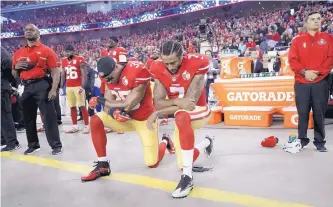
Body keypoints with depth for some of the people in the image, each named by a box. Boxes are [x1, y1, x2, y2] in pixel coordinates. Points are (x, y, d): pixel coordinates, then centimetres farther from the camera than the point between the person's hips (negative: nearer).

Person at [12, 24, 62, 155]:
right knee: (28, 118, 13)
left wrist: (53, 89, -17)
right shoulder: (18, 53, 15)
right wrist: (16, 67, -1)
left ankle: (56, 145, 3)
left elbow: (55, 71, -6)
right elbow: (15, 75, 22)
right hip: (25, 88, 6)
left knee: (49, 117, -6)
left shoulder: (46, 50, 0)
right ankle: (33, 145, 27)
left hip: (42, 86, -6)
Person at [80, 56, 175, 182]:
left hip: (144, 119, -5)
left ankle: (165, 142, 32)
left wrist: (99, 100, -20)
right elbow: (108, 104, -9)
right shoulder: (109, 76, -7)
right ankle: (103, 166, -6)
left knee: (152, 163, -3)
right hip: (125, 117, 6)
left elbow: (128, 106, -29)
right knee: (95, 121, -17)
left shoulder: (138, 71, -30)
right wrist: (113, 111, -35)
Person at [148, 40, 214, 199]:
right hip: (182, 118, 5)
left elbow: (191, 103, -29)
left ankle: (187, 177, -30)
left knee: (181, 116, -42)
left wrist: (157, 114, -31)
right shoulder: (158, 69, -13)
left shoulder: (197, 63, -26)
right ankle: (207, 143, 45)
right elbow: (158, 102, -17)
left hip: (198, 112, -5)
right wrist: (178, 101, -37)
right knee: (183, 164, 11)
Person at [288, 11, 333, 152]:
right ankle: (302, 139, 14)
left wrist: (318, 72, -11)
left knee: (319, 113, 2)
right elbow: (292, 60, 0)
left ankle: (320, 142, 13)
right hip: (301, 83, 0)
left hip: (321, 82, 0)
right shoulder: (297, 40, 8)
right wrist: (304, 71, -13)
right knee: (302, 112, 2)